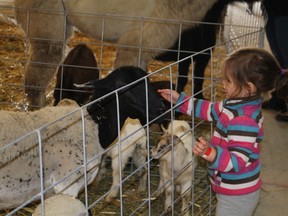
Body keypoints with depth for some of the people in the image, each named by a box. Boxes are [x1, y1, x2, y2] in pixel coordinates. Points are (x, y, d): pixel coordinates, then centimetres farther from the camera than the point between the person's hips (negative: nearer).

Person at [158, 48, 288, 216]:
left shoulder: (244, 121, -33)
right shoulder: (237, 105, -3)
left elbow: (238, 161, -33)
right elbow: (211, 110, 13)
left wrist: (210, 153, -47)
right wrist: (179, 100, 13)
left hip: (236, 196, -9)